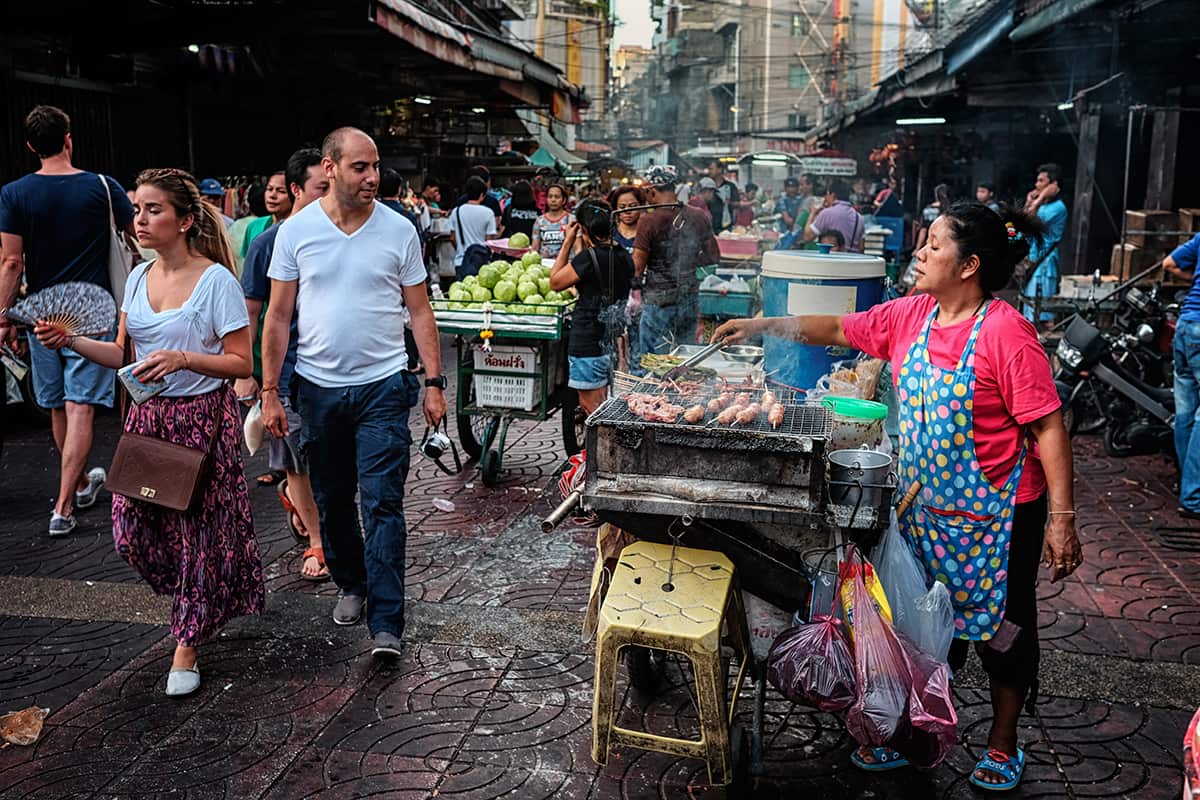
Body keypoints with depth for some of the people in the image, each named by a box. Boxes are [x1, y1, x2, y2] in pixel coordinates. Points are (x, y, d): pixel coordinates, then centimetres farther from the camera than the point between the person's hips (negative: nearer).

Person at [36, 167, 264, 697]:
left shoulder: (216, 280, -12)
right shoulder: (138, 278, 7)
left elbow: (241, 362, -13)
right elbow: (123, 355, 11)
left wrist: (182, 359, -26)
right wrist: (71, 342, -4)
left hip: (203, 418, -6)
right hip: (148, 416, 6)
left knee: (199, 529, 3)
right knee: (133, 529, 5)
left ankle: (186, 646, 19)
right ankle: (199, 596, 35)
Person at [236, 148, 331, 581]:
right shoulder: (270, 243, -6)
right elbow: (250, 313, -3)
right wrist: (244, 374, -6)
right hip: (289, 370, -3)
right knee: (299, 465, 6)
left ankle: (292, 494, 41)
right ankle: (317, 542, 24)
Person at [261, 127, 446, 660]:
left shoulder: (398, 230, -1)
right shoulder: (296, 231, 0)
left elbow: (420, 312, 4)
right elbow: (278, 317, 3)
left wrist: (434, 382, -2)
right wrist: (270, 391, -1)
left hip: (382, 385, -2)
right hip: (318, 387, 2)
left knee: (382, 504, -6)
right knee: (332, 500, 14)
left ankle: (386, 624, -3)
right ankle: (352, 585, 36)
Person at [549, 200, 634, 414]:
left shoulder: (589, 258, -17)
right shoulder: (624, 256, 5)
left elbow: (555, 282, -6)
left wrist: (568, 243, -2)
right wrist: (582, 247, 19)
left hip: (589, 343, -8)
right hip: (615, 340, 8)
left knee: (591, 406, 2)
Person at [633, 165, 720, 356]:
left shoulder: (649, 221, -13)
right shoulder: (699, 217, 2)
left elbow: (637, 270, -15)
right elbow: (714, 256, 12)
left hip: (659, 301, -5)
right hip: (691, 298, 5)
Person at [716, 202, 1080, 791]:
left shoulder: (1005, 332, -21)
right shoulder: (911, 316, -1)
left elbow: (1047, 426, -20)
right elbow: (840, 330, 12)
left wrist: (1062, 519, -21)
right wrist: (764, 326, 5)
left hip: (996, 513, -6)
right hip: (926, 507, 6)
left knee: (1001, 627, 13)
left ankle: (1002, 743, 34)